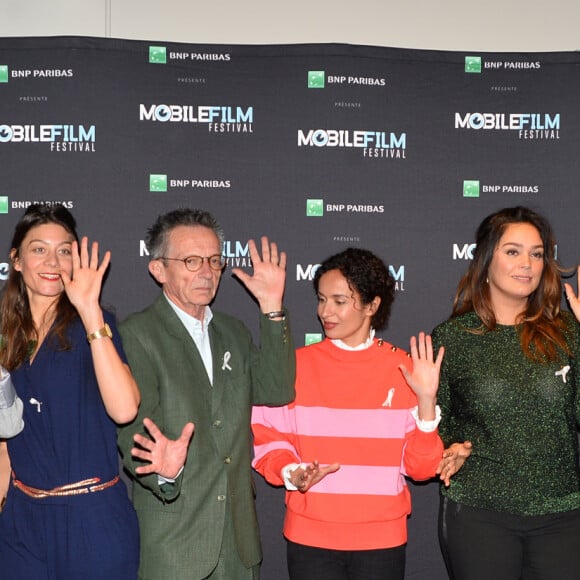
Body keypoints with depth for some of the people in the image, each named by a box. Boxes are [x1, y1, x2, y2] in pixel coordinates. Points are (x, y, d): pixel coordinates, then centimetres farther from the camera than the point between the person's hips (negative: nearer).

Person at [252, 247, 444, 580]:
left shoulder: (404, 370, -2)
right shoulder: (298, 364, -5)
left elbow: (421, 467, -2)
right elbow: (268, 438, 1)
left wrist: (426, 401, -13)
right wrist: (292, 473, -17)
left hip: (383, 539, 1)